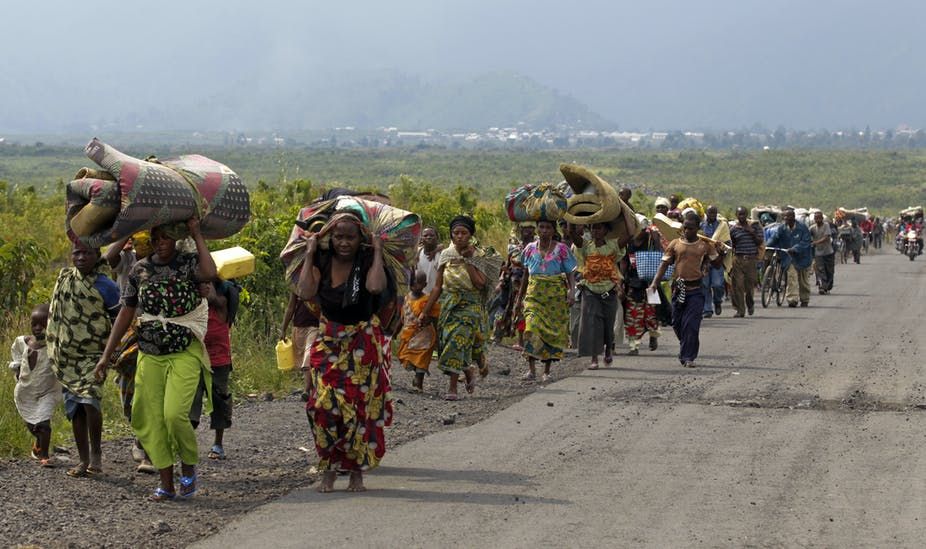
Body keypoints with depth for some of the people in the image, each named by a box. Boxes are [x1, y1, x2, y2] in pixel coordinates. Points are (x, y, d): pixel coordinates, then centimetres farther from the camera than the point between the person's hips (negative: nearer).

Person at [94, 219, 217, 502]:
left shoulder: (188, 263, -2)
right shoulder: (140, 270, 7)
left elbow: (209, 274, -26)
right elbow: (126, 313, 11)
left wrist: (197, 235, -17)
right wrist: (107, 355, 10)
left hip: (184, 354, -4)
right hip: (149, 356, 4)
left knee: (175, 414, -19)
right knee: (151, 420, 0)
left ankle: (189, 468, 6)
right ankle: (166, 483, 10)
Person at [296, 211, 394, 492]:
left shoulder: (367, 260, -8)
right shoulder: (321, 261, -1)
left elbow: (376, 286, -30)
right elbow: (305, 292, -18)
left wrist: (377, 252, -20)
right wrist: (310, 254, -14)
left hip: (364, 341, -2)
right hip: (329, 340, 2)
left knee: (360, 405, -1)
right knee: (324, 403, -11)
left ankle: (357, 471, 11)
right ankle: (329, 470, -1)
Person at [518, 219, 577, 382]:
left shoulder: (561, 249, 0)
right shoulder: (530, 249, 7)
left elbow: (570, 274, 1)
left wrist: (572, 292, -15)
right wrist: (520, 296, 21)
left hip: (556, 296, -1)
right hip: (534, 295, 1)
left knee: (552, 332, 1)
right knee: (532, 328, -17)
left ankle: (547, 371, 13)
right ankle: (531, 370, -19)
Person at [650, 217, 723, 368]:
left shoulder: (705, 245, 4)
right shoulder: (675, 244, 5)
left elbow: (716, 264, 9)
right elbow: (664, 264, 6)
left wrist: (719, 252, -11)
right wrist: (655, 282, -6)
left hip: (696, 289, -2)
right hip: (679, 288, 2)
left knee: (691, 325, -9)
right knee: (677, 323, 9)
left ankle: (688, 357, -5)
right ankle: (686, 352, 30)